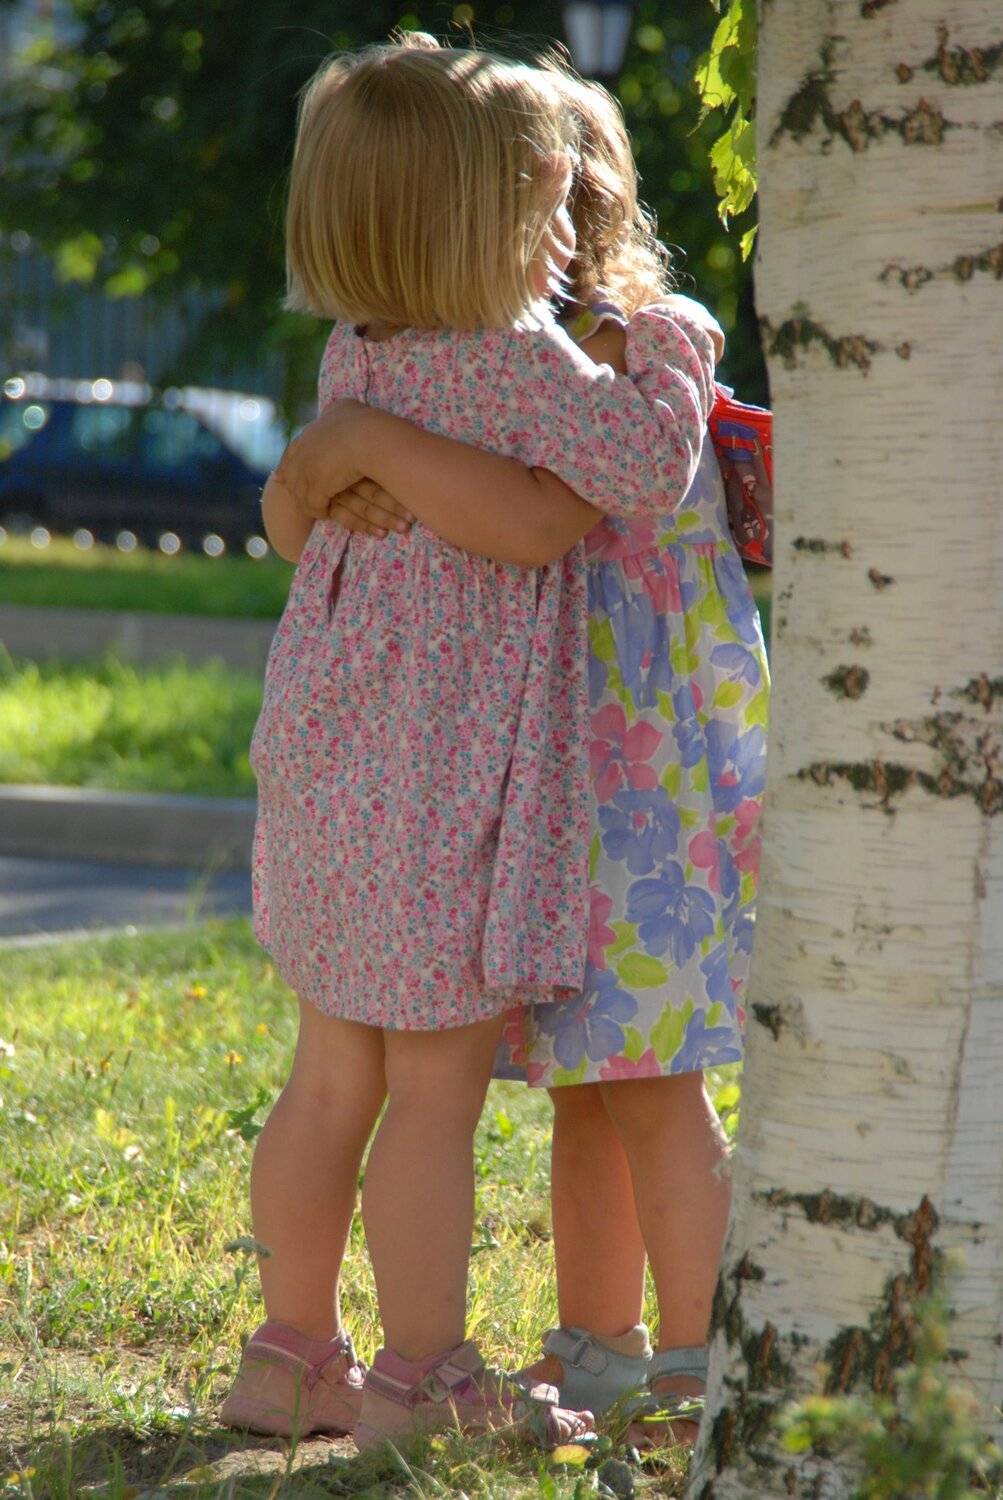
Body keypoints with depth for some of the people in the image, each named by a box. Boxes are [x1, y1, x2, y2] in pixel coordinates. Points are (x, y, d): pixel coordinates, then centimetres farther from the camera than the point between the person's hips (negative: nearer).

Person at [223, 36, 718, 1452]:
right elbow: (648, 461, -22)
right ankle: (424, 1377, 9)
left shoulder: (354, 356, 8)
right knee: (437, 1090, 2)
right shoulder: (522, 362, -17)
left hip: (331, 755, 8)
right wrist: (668, 355, -4)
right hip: (445, 781, -8)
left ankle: (296, 1352, 26)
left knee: (333, 1076, 17)